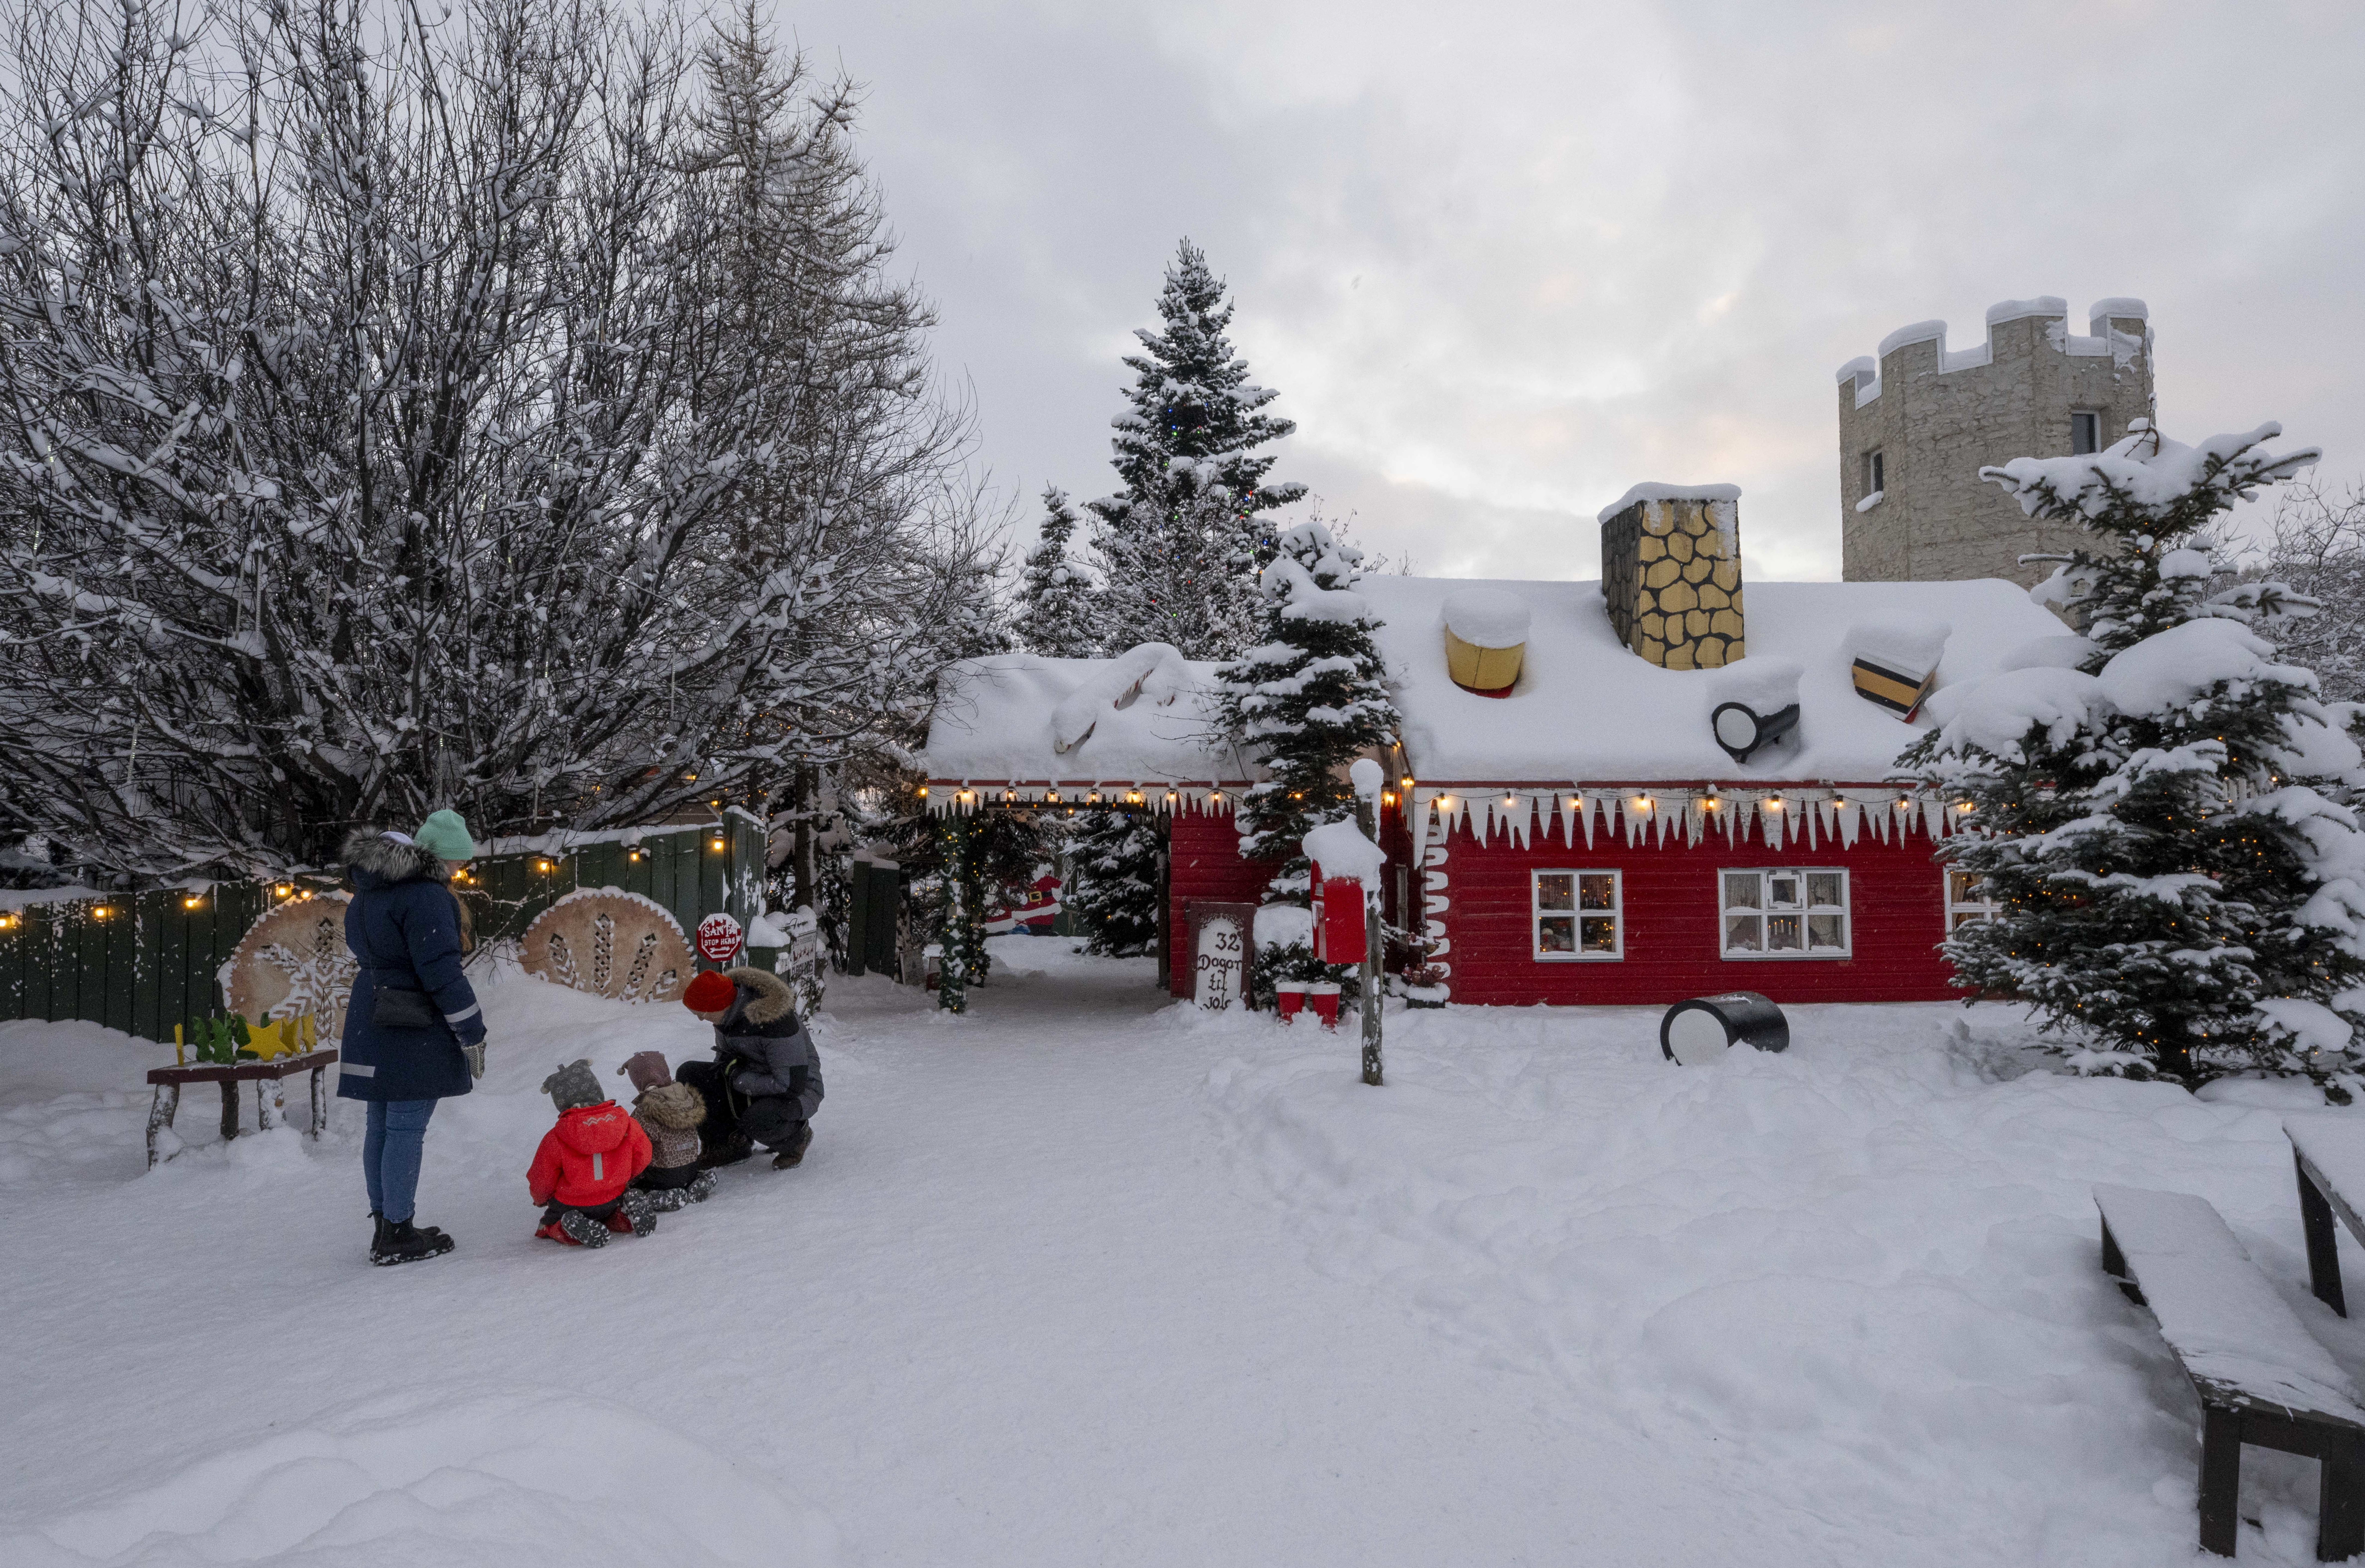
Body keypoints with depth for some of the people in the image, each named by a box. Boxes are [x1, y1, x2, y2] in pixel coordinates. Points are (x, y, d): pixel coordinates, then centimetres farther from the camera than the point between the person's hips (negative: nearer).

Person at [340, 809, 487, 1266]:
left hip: (372, 1020, 10)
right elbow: (441, 971, -19)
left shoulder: (369, 891, 13)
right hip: (414, 1030, -9)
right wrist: (472, 1033, -13)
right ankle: (398, 1236, 3)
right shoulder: (427, 897, -19)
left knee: (382, 1125, 14)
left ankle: (383, 1228, 24)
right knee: (407, 1128, -3)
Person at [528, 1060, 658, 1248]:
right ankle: (627, 1215, -2)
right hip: (613, 1201, 3)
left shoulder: (555, 1140, -23)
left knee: (550, 1226, 26)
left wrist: (541, 1199, 15)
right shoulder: (626, 1123, -16)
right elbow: (642, 1158, -3)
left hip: (570, 1206, -3)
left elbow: (541, 1182, -10)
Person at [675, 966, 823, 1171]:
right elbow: (724, 1059, 11)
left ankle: (798, 1135, -3)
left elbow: (792, 1085, -30)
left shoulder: (776, 1022, -32)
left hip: (800, 1090, -8)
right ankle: (730, 1146, 1)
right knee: (689, 1074, -8)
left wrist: (738, 1077, -24)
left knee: (757, 1119, -38)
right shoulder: (729, 1012, -8)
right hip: (751, 1081, 8)